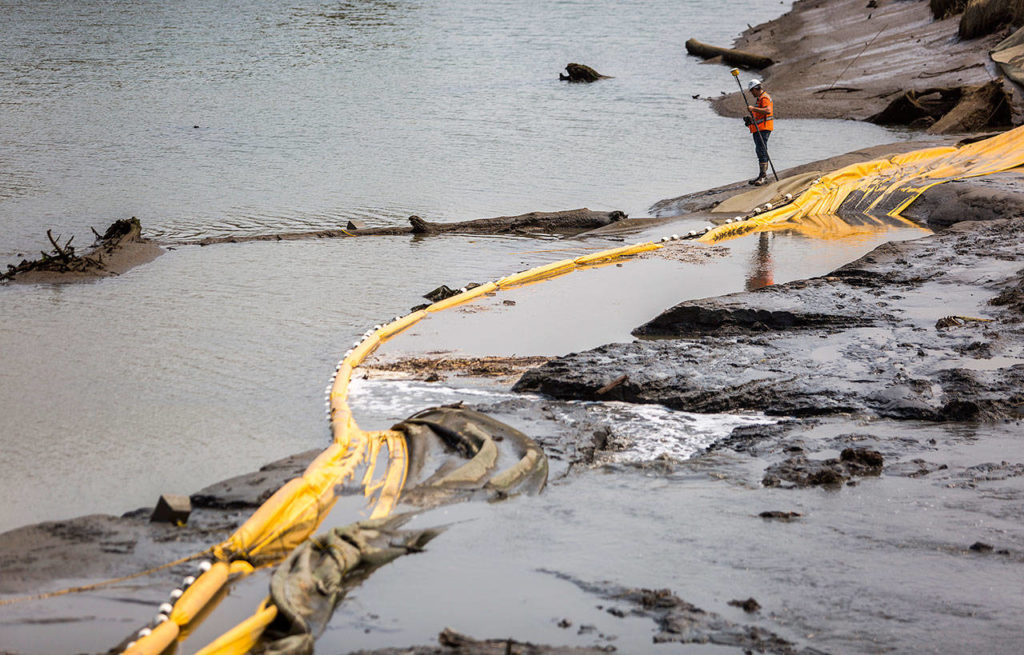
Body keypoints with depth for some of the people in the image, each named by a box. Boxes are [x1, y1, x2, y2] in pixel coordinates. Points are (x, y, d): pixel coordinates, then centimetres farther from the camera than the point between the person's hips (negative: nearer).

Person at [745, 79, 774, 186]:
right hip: (758, 129, 11)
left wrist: (753, 108, -29)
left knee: (762, 151, -15)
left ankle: (763, 176, -19)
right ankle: (762, 176, 18)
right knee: (760, 152, 13)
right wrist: (751, 120, 17)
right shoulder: (760, 98, 23)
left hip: (763, 129, -11)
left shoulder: (765, 98, -11)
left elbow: (767, 111, -28)